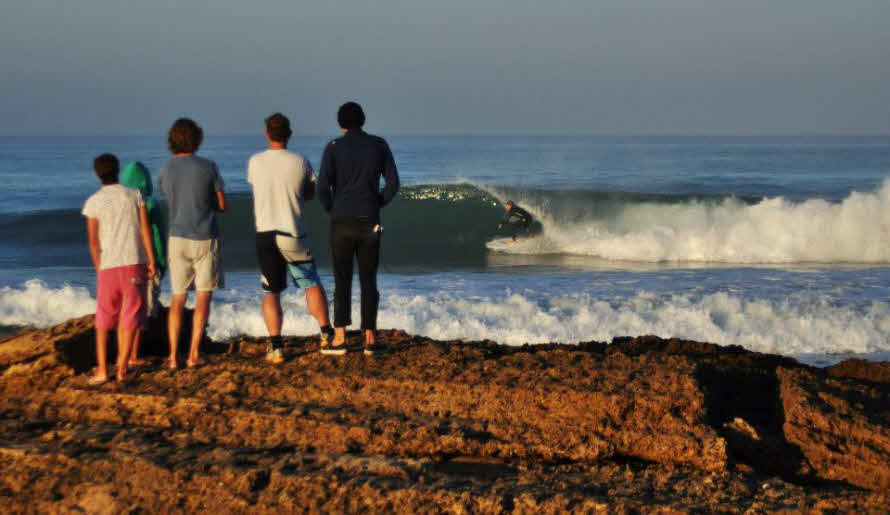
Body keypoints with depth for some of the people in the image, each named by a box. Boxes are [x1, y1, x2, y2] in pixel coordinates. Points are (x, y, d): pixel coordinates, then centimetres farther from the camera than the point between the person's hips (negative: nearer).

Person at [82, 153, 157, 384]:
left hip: (108, 266, 0)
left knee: (103, 321, 12)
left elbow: (92, 240, -1)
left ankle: (101, 369, 7)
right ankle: (122, 369, 2)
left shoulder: (93, 202, -1)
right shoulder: (134, 195, 1)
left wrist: (99, 268, 10)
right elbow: (145, 229, -2)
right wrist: (152, 261, 3)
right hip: (134, 263, 0)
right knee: (129, 320, 5)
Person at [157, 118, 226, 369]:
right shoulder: (208, 167, -8)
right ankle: (193, 355, 1)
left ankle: (173, 357, 3)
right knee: (203, 297, 5)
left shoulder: (164, 171, 1)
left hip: (178, 239, 3)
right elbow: (222, 205, -1)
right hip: (205, 239, -3)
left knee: (177, 299, 9)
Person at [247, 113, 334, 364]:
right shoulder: (301, 163, -6)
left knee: (271, 292, 6)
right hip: (294, 235, -1)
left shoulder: (255, 162, -3)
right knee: (312, 284, 15)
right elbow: (310, 193, 10)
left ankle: (275, 346, -1)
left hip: (265, 234, 1)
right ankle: (325, 332, 19)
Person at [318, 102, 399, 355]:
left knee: (342, 280, 3)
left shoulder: (334, 147, -4)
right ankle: (370, 338, 5)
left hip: (342, 222, -2)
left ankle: (340, 338, 0)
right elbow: (393, 183, 4)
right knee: (369, 280, 6)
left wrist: (331, 209, 10)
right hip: (370, 223, 2)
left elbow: (323, 187, -9)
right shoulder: (379, 145, 4)